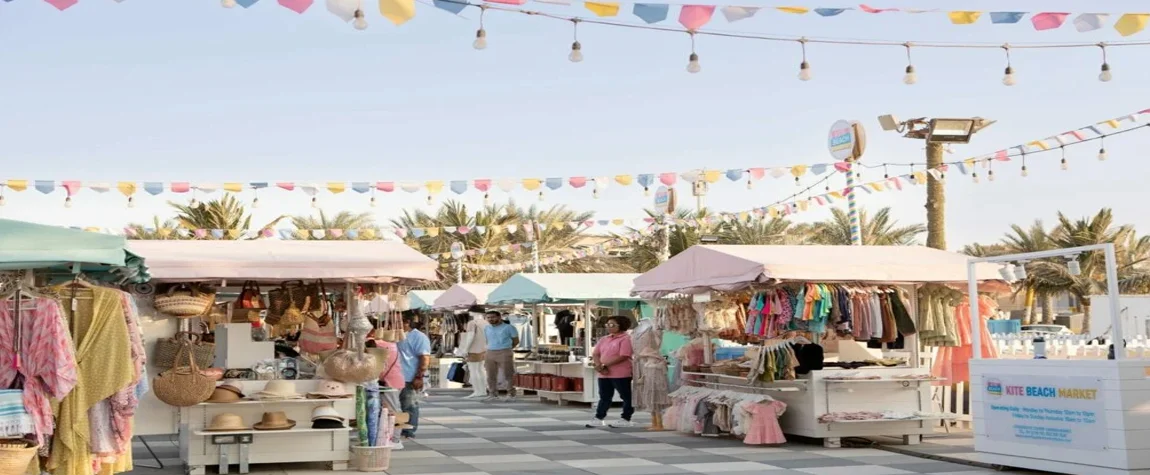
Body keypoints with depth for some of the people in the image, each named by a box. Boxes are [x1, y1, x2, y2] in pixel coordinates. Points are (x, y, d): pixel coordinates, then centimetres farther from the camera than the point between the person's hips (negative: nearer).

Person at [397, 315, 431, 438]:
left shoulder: (419, 337, -10)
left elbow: (425, 358, -16)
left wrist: (419, 377, -21)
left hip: (411, 380, -9)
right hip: (398, 378, 9)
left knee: (410, 406, -3)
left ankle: (409, 433, 2)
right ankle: (405, 431, 18)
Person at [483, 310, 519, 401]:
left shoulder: (509, 327, -2)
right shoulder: (487, 329, 11)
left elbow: (516, 341, 4)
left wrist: (505, 350, 7)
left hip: (504, 353, -5)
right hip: (490, 353, 5)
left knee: (508, 375, -4)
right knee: (491, 375, 3)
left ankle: (511, 394, 2)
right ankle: (493, 394, 11)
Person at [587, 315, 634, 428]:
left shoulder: (625, 339, -10)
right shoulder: (604, 339, 14)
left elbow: (623, 357, -20)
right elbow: (595, 354, 11)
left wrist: (604, 365, -19)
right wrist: (599, 366, -11)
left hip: (621, 375, -7)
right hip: (604, 374, 7)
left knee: (626, 397, 2)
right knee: (604, 397, 12)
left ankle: (626, 419, 8)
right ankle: (598, 419, 15)